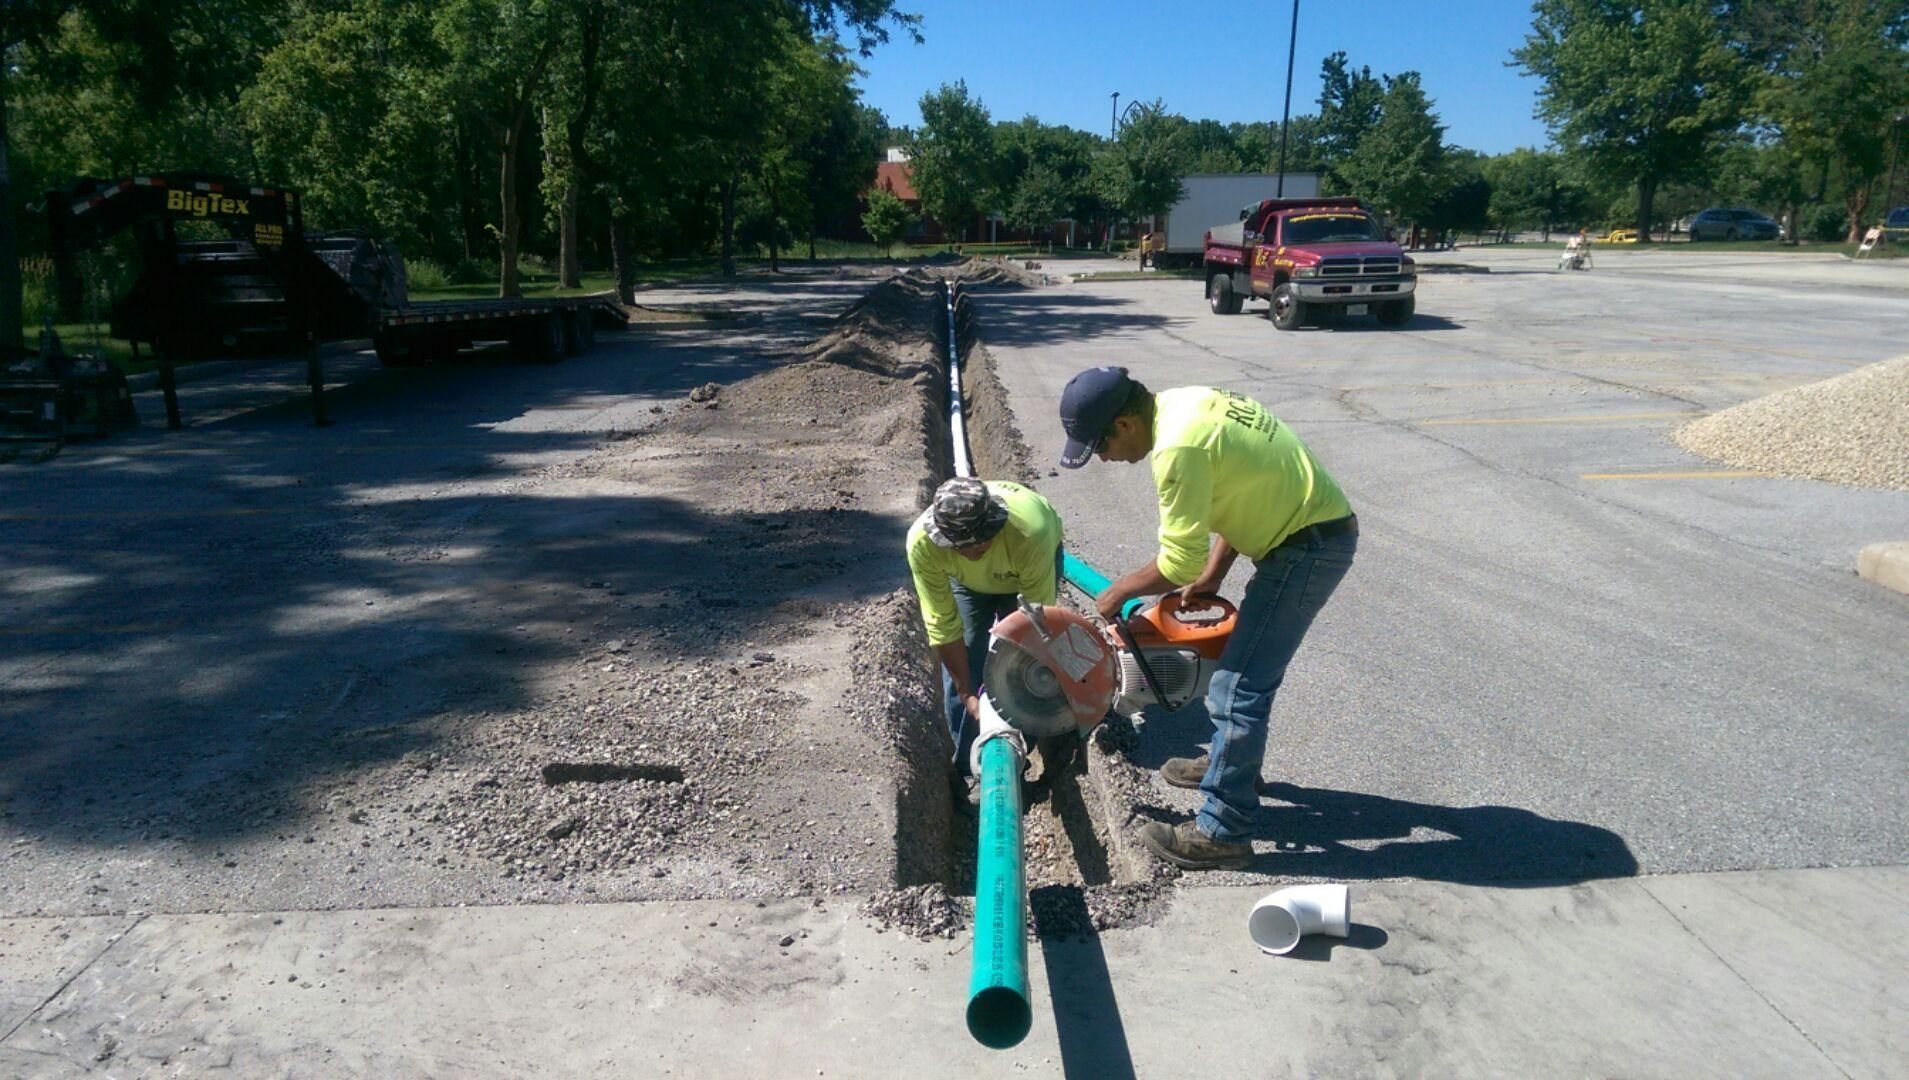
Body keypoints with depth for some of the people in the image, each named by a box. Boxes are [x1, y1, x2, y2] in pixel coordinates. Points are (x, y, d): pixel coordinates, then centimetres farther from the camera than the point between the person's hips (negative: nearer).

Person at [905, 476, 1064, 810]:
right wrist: (967, 694, -24)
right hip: (968, 582, 1)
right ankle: (969, 769, 10)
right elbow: (943, 624, -27)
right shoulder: (922, 541, -39)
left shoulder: (1031, 534, -45)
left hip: (1027, 572, -1)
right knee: (963, 667, -6)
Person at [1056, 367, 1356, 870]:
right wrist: (1211, 576, 11)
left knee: (1238, 687, -7)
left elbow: (1179, 561, -19)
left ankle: (1222, 833, 2)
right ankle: (1231, 763, 42)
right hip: (1316, 527, 10)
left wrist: (1117, 593, -2)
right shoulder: (1183, 402, 6)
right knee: (1246, 657, 24)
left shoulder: (1177, 448, -24)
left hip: (1310, 546, -10)